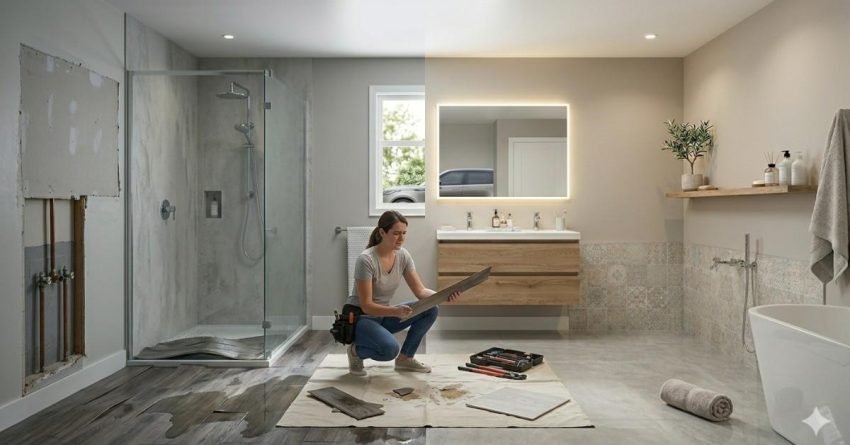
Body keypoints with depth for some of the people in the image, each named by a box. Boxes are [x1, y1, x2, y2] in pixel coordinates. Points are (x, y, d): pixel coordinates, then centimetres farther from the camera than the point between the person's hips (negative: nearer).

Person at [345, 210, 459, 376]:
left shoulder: (403, 255, -5)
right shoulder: (366, 260, -26)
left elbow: (420, 291, -6)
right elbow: (366, 306, -26)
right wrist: (396, 311, -41)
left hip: (383, 316, 7)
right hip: (358, 318, -7)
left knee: (430, 310, -12)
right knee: (390, 348, -35)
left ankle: (405, 358, 4)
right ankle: (356, 351, -1)